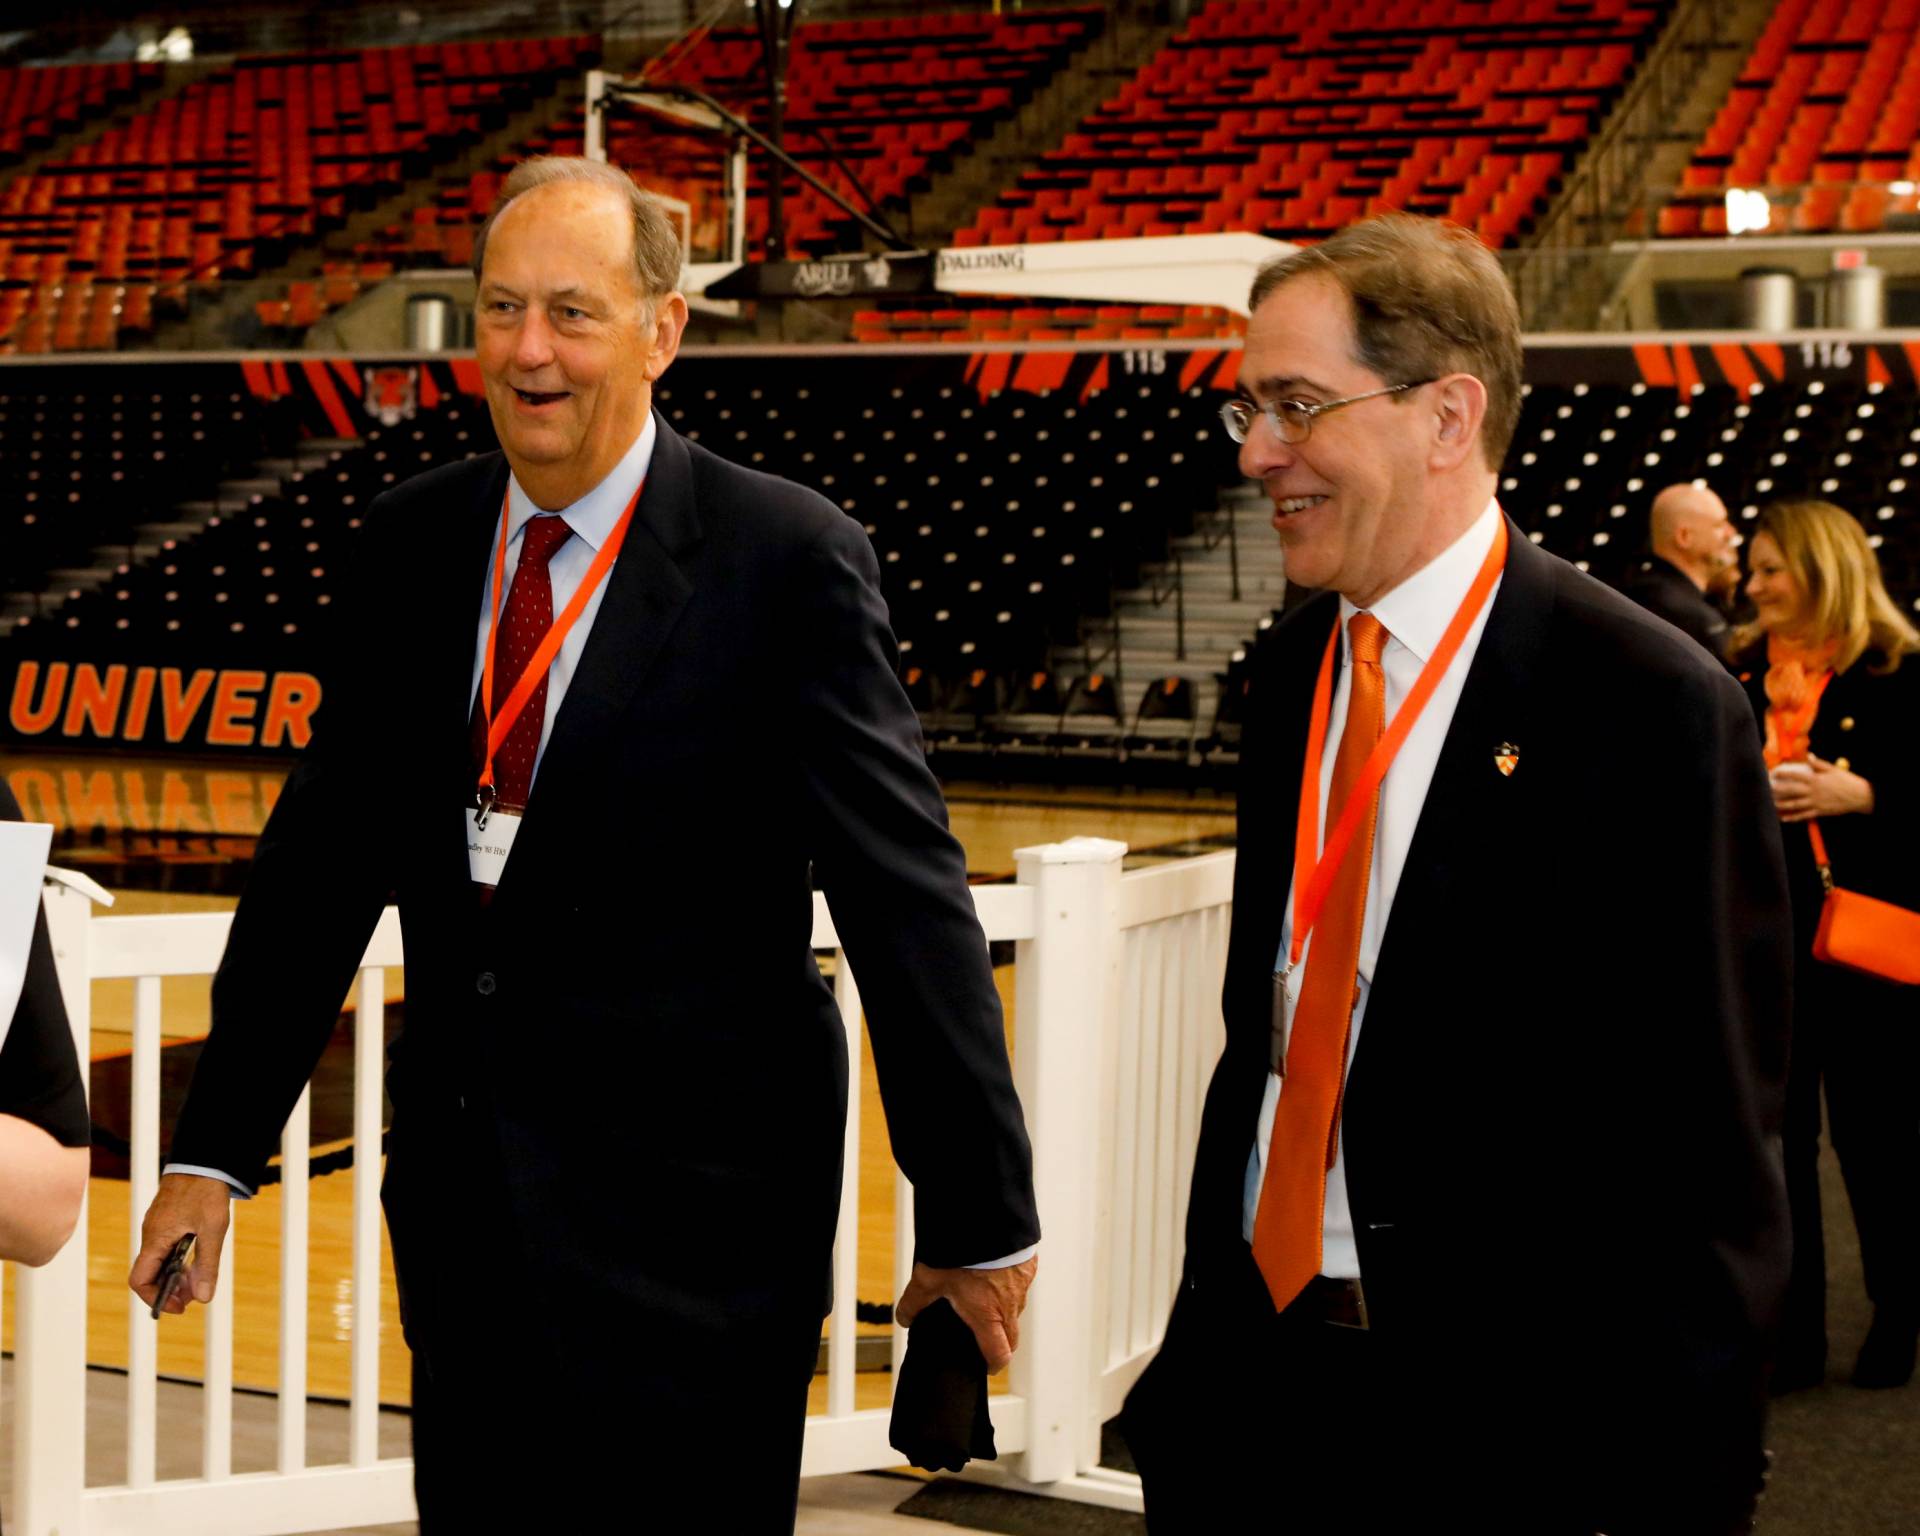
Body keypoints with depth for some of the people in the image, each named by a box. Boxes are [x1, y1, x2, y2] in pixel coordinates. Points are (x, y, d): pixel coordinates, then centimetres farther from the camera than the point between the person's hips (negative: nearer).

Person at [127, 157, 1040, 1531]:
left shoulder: (790, 562, -10)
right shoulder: (413, 542, 6)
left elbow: (908, 899, -9)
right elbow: (326, 851, 10)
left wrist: (980, 1217, -7)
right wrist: (217, 1147, 7)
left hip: (691, 1210, -5)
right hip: (461, 1184, 5)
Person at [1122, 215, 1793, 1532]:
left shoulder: (1652, 707, -14)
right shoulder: (1295, 673, 8)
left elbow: (1710, 1147, -14)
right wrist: (1197, 1350, 11)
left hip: (1502, 1424, -6)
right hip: (1266, 1364, 6)